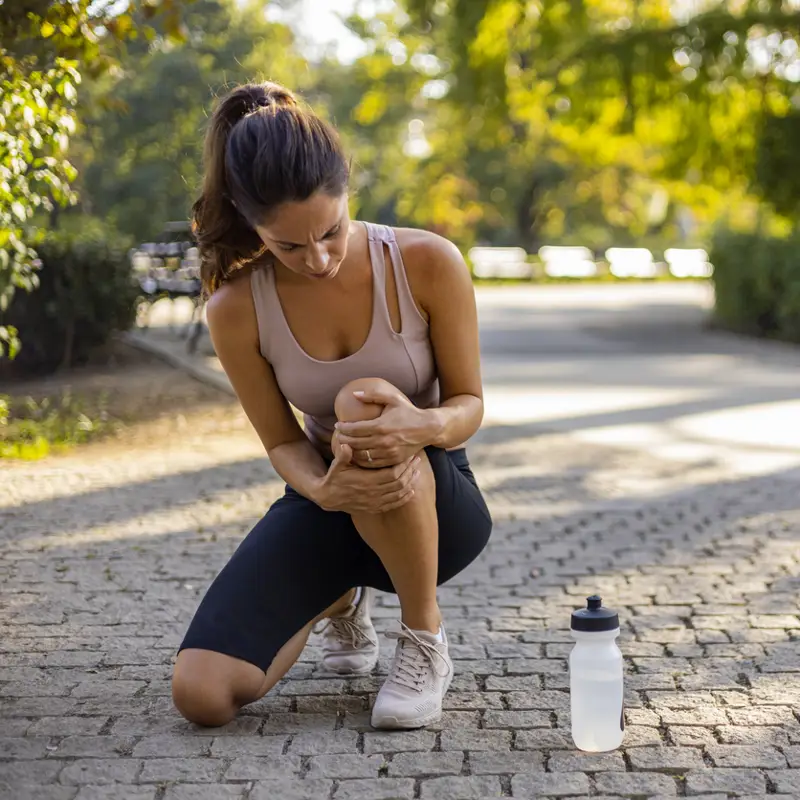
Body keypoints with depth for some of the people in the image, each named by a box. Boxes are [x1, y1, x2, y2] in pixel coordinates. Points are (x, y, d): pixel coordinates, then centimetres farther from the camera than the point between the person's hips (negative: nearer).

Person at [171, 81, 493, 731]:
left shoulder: (427, 264, -18)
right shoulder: (237, 309, -14)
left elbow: (469, 404, -9)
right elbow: (283, 441, -4)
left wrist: (423, 424, -35)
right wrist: (322, 488, -29)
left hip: (439, 507, -2)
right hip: (331, 501, 3)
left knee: (364, 401, -39)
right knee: (201, 695, -17)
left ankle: (425, 642, -16)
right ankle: (340, 601, 19)